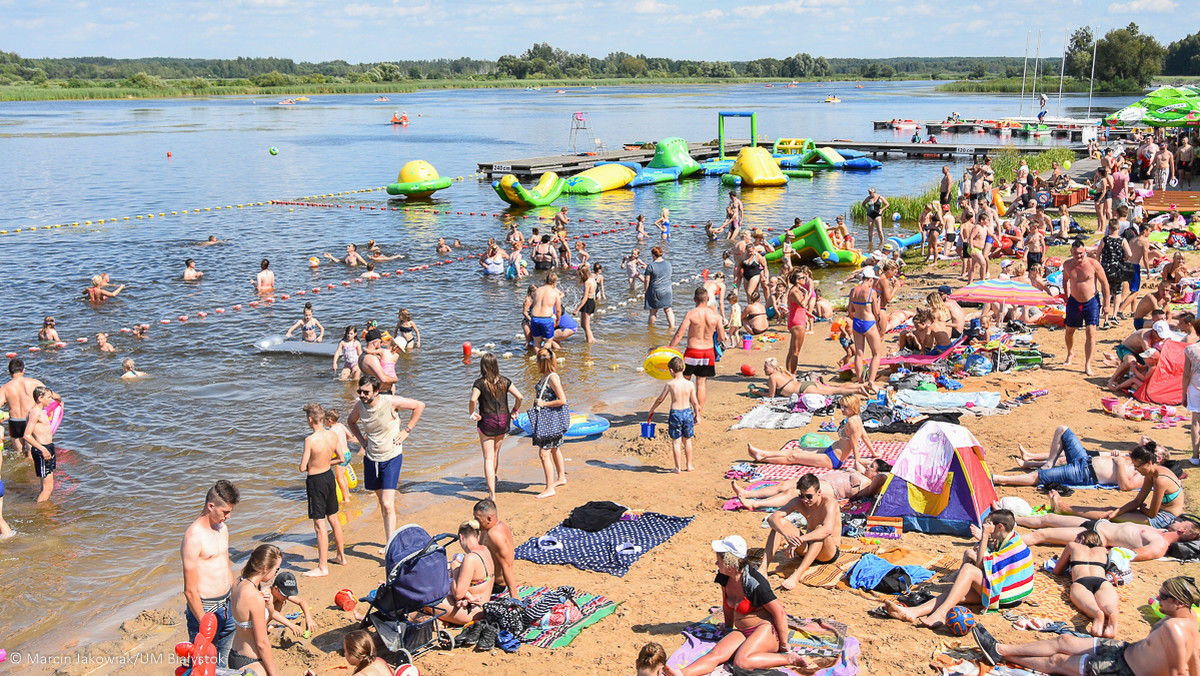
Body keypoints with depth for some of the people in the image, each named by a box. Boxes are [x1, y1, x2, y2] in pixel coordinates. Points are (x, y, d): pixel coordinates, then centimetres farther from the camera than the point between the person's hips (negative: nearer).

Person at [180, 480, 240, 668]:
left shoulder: (222, 528, 7)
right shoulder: (193, 537, -19)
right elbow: (190, 590, -18)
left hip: (226, 607, 8)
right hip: (205, 609, -8)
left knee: (222, 662, 15)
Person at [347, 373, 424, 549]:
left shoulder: (391, 402, -18)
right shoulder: (359, 406, -6)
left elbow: (419, 406, -6)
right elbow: (351, 422, 19)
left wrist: (406, 431, -7)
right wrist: (361, 440, 5)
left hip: (392, 457, -5)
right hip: (371, 457, 5)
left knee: (388, 505, -12)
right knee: (381, 501, 15)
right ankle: (390, 536, 30)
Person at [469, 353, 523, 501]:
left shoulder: (480, 383, -10)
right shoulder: (504, 381, 0)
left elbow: (473, 400, -26)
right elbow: (520, 397, -6)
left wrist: (472, 414, -9)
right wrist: (515, 410, 10)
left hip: (487, 422, -4)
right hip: (503, 420, 4)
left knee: (488, 458, 0)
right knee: (495, 453, 24)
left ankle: (492, 494, -5)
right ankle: (492, 480, 43)